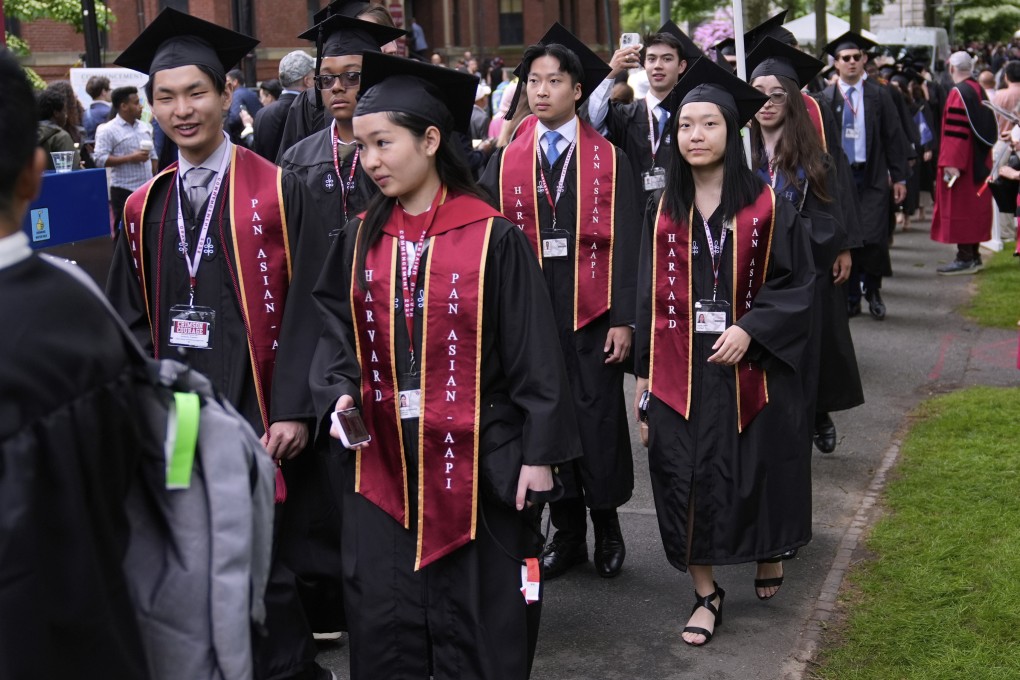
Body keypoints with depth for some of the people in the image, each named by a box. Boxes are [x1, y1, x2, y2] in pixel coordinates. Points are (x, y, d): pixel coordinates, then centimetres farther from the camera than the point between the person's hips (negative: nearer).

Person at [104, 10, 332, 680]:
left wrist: (294, 410, -14)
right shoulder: (144, 208, 10)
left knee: (264, 568, 0)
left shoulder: (277, 192, -4)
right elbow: (133, 320, 14)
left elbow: (307, 309, -7)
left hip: (255, 414, -4)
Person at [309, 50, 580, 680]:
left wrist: (540, 452, -8)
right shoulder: (359, 241, 5)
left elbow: (533, 352, -6)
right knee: (383, 626, 5)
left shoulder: (494, 238, -7)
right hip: (382, 458, 4)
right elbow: (337, 329, 12)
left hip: (476, 457, -3)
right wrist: (341, 392, -7)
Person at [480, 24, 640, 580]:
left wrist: (623, 318, -9)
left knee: (598, 416, 2)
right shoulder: (506, 162, 7)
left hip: (590, 309, -2)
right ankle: (566, 530, 19)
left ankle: (607, 524, 19)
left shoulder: (609, 159, 1)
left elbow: (625, 244, -3)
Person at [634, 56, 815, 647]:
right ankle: (706, 593, 15)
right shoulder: (663, 210, 5)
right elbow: (651, 294, 8)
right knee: (686, 478, 0)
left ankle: (769, 552, 40)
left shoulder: (767, 207, -5)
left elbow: (797, 284, -5)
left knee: (756, 469, 10)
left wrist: (749, 329, -18)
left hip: (751, 368, -2)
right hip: (679, 369, 2)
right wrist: (644, 371, 6)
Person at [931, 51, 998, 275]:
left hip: (961, 162, -9)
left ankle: (965, 258, -5)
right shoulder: (979, 90, 11)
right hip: (979, 161, 9)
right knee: (973, 206, 13)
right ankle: (973, 256, 18)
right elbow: (989, 128, 17)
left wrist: (951, 163, -23)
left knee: (959, 206, -5)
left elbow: (955, 131, -22)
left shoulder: (958, 93, -16)